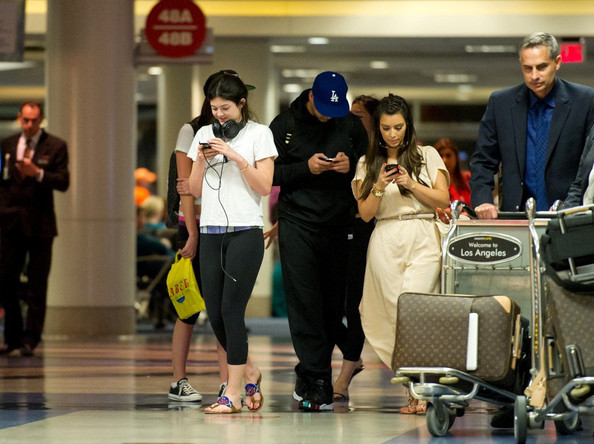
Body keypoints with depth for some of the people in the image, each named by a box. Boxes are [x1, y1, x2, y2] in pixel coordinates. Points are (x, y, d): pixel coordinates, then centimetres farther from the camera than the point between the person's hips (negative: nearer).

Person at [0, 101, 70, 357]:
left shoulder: (55, 147, 0)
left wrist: (37, 173, -20)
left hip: (39, 223, -3)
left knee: (37, 285, -1)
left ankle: (30, 340, 2)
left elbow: (63, 182, -7)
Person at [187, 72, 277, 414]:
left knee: (231, 310, -10)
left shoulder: (259, 134, 1)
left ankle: (233, 394, -6)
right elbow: (196, 191, 13)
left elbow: (265, 186, -6)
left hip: (245, 231, -5)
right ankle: (250, 372, 24)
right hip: (211, 232, 5)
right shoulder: (205, 134, 13)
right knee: (215, 313, 2)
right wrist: (201, 160, -4)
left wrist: (236, 157, -14)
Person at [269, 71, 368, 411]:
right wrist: (306, 168, -14)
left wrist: (351, 166, -9)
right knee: (304, 303, -10)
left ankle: (308, 377, 15)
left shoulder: (352, 125, 7)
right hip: (297, 223, -2)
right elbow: (270, 173, 1)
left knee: (333, 304, 3)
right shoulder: (285, 125, 3)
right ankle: (319, 381, -11)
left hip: (339, 226, 2)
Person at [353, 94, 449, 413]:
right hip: (385, 242, 2)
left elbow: (443, 200, 5)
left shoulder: (427, 156, 11)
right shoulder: (367, 164, 13)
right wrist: (379, 187, -10)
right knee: (395, 313, -4)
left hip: (422, 239, -2)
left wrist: (411, 183, -8)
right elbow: (365, 213, 7)